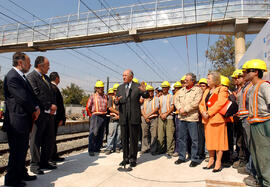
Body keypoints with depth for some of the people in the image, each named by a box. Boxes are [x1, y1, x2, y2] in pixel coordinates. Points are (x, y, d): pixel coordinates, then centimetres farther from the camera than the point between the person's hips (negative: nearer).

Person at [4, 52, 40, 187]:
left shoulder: (22, 77, 15)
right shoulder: (12, 77, -16)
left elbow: (31, 95, 15)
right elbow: (23, 98, -20)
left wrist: (36, 107, -2)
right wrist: (34, 110, -5)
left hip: (24, 121, 10)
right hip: (16, 122, -10)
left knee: (22, 150, 19)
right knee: (16, 152, 2)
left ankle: (21, 174, 33)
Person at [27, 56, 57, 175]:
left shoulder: (46, 78, 19)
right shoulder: (31, 77, -6)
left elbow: (52, 93, 17)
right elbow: (36, 95, -16)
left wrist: (54, 106, 0)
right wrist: (50, 106, -12)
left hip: (49, 113, 8)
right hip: (39, 114, -8)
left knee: (49, 140, 12)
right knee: (36, 140, 3)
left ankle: (44, 162, 24)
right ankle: (34, 165, 15)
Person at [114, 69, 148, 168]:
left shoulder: (137, 86, 0)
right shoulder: (120, 88, 13)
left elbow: (146, 96, -8)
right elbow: (116, 101, 11)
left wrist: (144, 91, -28)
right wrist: (116, 101, -12)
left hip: (134, 116, -4)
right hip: (123, 117, 4)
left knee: (133, 139, 4)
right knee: (124, 138, 11)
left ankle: (133, 159, 17)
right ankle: (125, 158, 25)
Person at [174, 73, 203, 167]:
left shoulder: (198, 90, -2)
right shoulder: (181, 90, 17)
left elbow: (195, 103, -13)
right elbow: (176, 101, 11)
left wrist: (185, 109, -12)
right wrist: (180, 109, -7)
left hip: (192, 118, -6)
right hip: (181, 117, 6)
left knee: (194, 139, 0)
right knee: (181, 138, 11)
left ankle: (195, 159, 13)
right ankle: (181, 157, 24)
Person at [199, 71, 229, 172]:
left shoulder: (222, 89, -3)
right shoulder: (207, 91, 19)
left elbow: (219, 103, -15)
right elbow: (201, 103, 15)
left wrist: (209, 113, -16)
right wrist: (203, 112, -5)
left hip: (217, 118, -7)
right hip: (207, 119, 7)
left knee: (218, 140, -1)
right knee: (209, 140, 12)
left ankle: (218, 163, 7)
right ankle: (211, 161, 22)